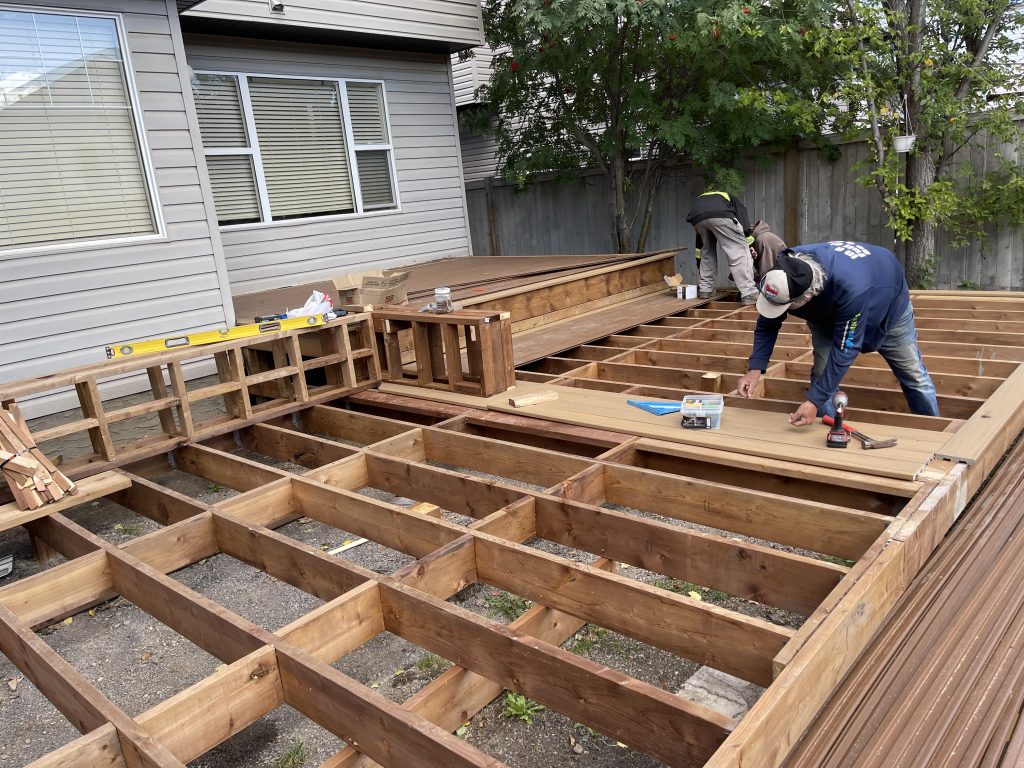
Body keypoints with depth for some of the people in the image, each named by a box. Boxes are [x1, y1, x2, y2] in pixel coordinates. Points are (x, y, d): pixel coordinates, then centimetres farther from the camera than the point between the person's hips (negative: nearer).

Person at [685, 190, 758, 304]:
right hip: (720, 216, -4)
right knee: (740, 253, 2)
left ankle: (704, 289, 28)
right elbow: (744, 225, 17)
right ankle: (749, 294, -7)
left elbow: (699, 244, 48)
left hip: (696, 218, 4)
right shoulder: (733, 200, 38)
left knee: (707, 251, 29)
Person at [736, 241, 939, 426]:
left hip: (888, 300, -3)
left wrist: (814, 401, -43)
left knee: (913, 374, 9)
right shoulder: (785, 271, -35)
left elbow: (844, 350, -42)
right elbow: (767, 325, -20)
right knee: (823, 375, -11)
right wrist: (754, 368, -32)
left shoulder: (851, 288, -51)